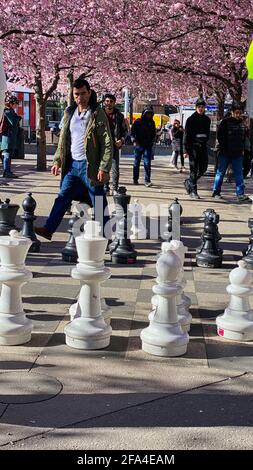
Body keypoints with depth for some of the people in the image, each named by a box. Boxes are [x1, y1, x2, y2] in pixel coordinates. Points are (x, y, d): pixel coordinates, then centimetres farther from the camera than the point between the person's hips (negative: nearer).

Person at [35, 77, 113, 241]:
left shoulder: (97, 114, -7)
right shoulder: (70, 113, 12)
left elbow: (108, 143, -10)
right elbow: (63, 140, 19)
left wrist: (104, 168, -18)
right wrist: (57, 161, 10)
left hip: (90, 166, -6)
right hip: (72, 164, 6)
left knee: (99, 203, 1)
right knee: (62, 198, 7)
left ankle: (105, 236, 9)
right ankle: (48, 230, 12)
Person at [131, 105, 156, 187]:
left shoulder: (152, 123, 10)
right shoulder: (138, 122, -1)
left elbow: (153, 134, 21)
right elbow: (132, 132, 0)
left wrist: (152, 141, 11)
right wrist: (134, 141, -10)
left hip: (148, 146, 2)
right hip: (139, 145, -2)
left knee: (147, 163, -7)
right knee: (137, 163, 8)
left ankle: (147, 181, -9)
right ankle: (135, 179, 18)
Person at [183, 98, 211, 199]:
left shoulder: (207, 119, 12)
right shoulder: (191, 119, -4)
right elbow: (187, 134, -6)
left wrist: (205, 142, 12)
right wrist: (186, 149, -11)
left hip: (203, 147, 6)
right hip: (193, 146, -5)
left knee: (203, 168, 6)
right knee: (194, 169, -5)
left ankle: (189, 182, 27)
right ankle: (193, 191, 0)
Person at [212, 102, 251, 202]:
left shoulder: (242, 123, 9)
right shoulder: (225, 122, -5)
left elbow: (244, 137, 20)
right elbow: (220, 137, -4)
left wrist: (242, 149, 9)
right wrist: (224, 148, -9)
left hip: (238, 154, 4)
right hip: (225, 153, -4)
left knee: (239, 174, 1)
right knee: (220, 172, 5)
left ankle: (240, 194, 1)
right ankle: (216, 192, 14)